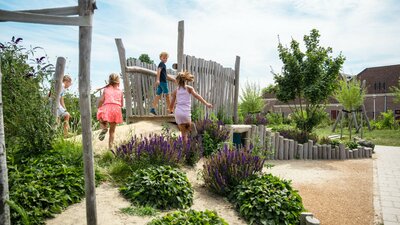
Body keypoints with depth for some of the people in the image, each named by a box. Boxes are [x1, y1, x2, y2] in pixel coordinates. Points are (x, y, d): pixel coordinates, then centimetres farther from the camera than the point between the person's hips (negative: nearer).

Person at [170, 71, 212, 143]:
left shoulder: (176, 90, 12)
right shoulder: (189, 88, 6)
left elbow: (171, 105, 13)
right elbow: (197, 96, -10)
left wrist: (171, 109, 35)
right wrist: (206, 104, -16)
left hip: (178, 113, 3)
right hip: (186, 113, -3)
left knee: (184, 133, 10)